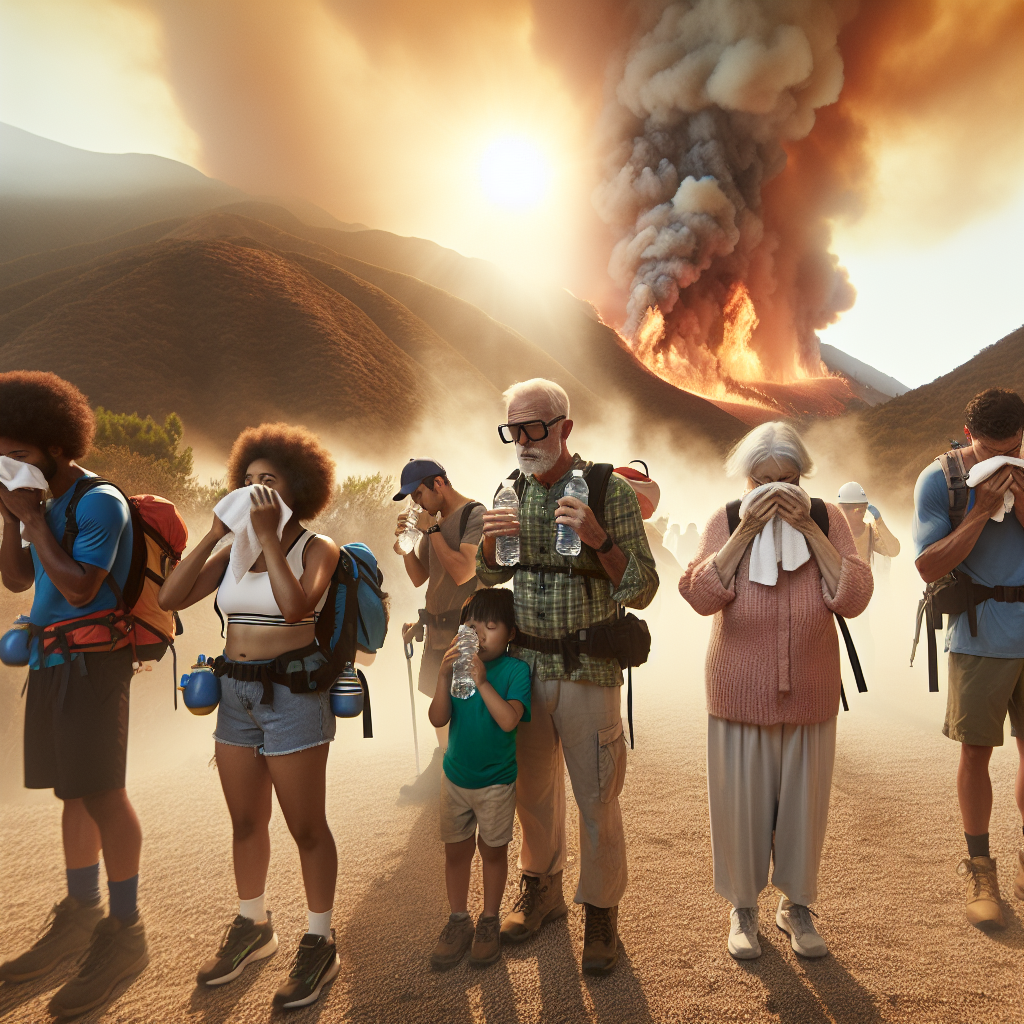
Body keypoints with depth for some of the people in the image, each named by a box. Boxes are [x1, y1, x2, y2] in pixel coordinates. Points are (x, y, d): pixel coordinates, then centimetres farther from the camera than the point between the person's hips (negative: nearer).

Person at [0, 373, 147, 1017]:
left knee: (102, 793, -5)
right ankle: (82, 915, 30)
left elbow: (78, 586, -20)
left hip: (92, 662, -8)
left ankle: (125, 933, 6)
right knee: (73, 791, 15)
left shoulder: (99, 502, -11)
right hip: (52, 662, 8)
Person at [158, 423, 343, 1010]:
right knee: (246, 822, 18)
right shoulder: (234, 550, 7)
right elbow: (170, 598, -2)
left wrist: (269, 535, -21)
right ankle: (253, 927, 37)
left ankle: (320, 942, 21)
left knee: (306, 826, 4)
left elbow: (295, 605, -26)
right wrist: (216, 534, -7)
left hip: (292, 693, -6)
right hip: (235, 693, 6)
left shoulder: (317, 547, -7)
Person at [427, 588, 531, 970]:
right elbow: (438, 719, -12)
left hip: (496, 780, -3)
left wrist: (482, 682, -36)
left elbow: (509, 720, -29)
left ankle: (489, 921, 33)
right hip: (455, 777, 3)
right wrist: (443, 677, -26)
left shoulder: (515, 669, -16)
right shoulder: (458, 664, -7)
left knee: (493, 850, 13)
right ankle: (458, 921, 33)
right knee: (456, 850, 14)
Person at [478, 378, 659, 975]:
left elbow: (642, 593, -13)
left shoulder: (611, 492, -12)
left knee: (597, 801, 7)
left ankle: (601, 914, 30)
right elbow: (491, 578, 13)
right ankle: (542, 892, 42)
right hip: (525, 666, 5)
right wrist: (490, 542, -10)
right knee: (534, 790, 19)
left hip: (589, 672, -4)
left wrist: (598, 539, -29)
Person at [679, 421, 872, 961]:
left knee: (803, 801, 14)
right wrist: (748, 530, -20)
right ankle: (742, 906, 32)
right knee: (741, 801, 8)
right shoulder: (726, 521, -4)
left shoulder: (827, 519, -2)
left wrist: (807, 528, -18)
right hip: (740, 693, -1)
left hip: (810, 694, 1)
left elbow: (854, 598, -13)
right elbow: (701, 596, -17)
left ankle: (797, 905, 37)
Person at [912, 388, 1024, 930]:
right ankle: (980, 870, 20)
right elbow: (928, 566, -11)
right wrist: (981, 512, -18)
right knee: (976, 752, 5)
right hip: (980, 637, -3)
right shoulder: (939, 479, -6)